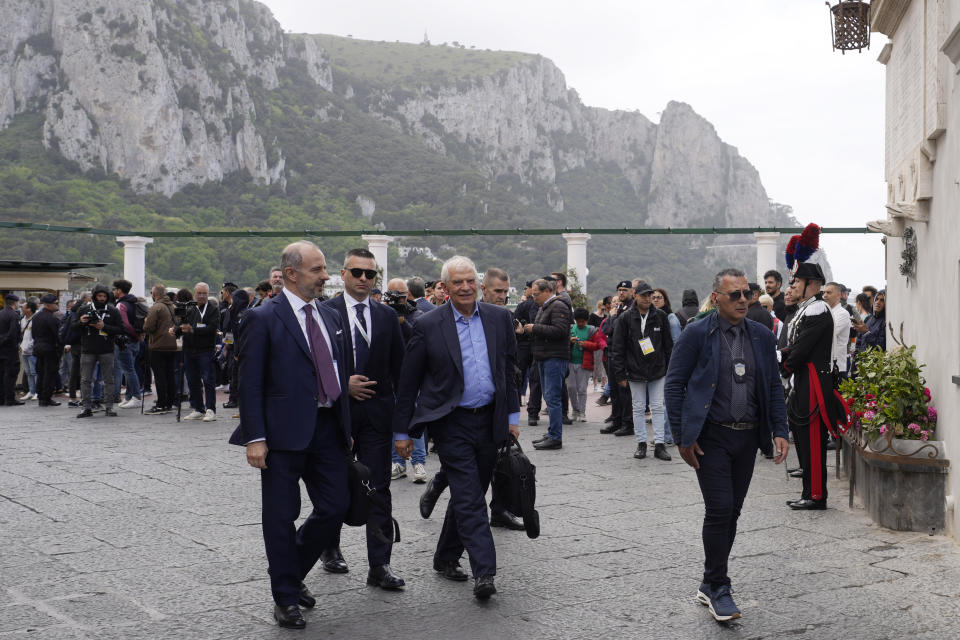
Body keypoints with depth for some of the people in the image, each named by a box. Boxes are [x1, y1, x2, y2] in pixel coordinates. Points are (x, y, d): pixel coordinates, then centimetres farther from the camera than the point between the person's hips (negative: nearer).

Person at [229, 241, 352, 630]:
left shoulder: (330, 317, 13)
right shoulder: (263, 318, -7)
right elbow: (250, 384, -9)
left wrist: (347, 427, 14)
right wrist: (255, 437, -15)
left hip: (328, 429, 6)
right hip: (284, 433, -6)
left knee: (335, 507, 7)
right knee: (281, 516, 4)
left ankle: (293, 573, 31)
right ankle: (285, 598, 19)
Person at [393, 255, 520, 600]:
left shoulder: (499, 318, 6)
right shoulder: (429, 326, -5)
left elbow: (510, 369, 13)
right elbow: (408, 382, -1)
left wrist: (513, 414, 9)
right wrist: (402, 431, -1)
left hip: (489, 420, 4)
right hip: (452, 424, -4)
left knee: (469, 495, 13)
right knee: (469, 498, -10)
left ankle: (446, 557, 30)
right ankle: (484, 572, -11)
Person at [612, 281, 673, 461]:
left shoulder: (660, 316, 1)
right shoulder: (626, 318, -3)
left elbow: (668, 345, 7)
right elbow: (618, 348, -2)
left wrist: (670, 369, 5)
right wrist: (621, 374, -5)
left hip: (657, 371, 1)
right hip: (635, 372, -1)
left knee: (658, 408, 1)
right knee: (639, 408, 6)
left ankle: (659, 444, 4)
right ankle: (641, 443, 15)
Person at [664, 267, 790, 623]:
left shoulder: (762, 337, 7)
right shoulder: (696, 334, -7)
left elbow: (774, 387, 13)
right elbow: (673, 385, -6)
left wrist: (780, 431, 1)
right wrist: (683, 437, -11)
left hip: (748, 437, 5)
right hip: (711, 436, -5)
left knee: (731, 512, 9)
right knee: (719, 509, -10)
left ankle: (710, 586, 22)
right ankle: (718, 588, 2)